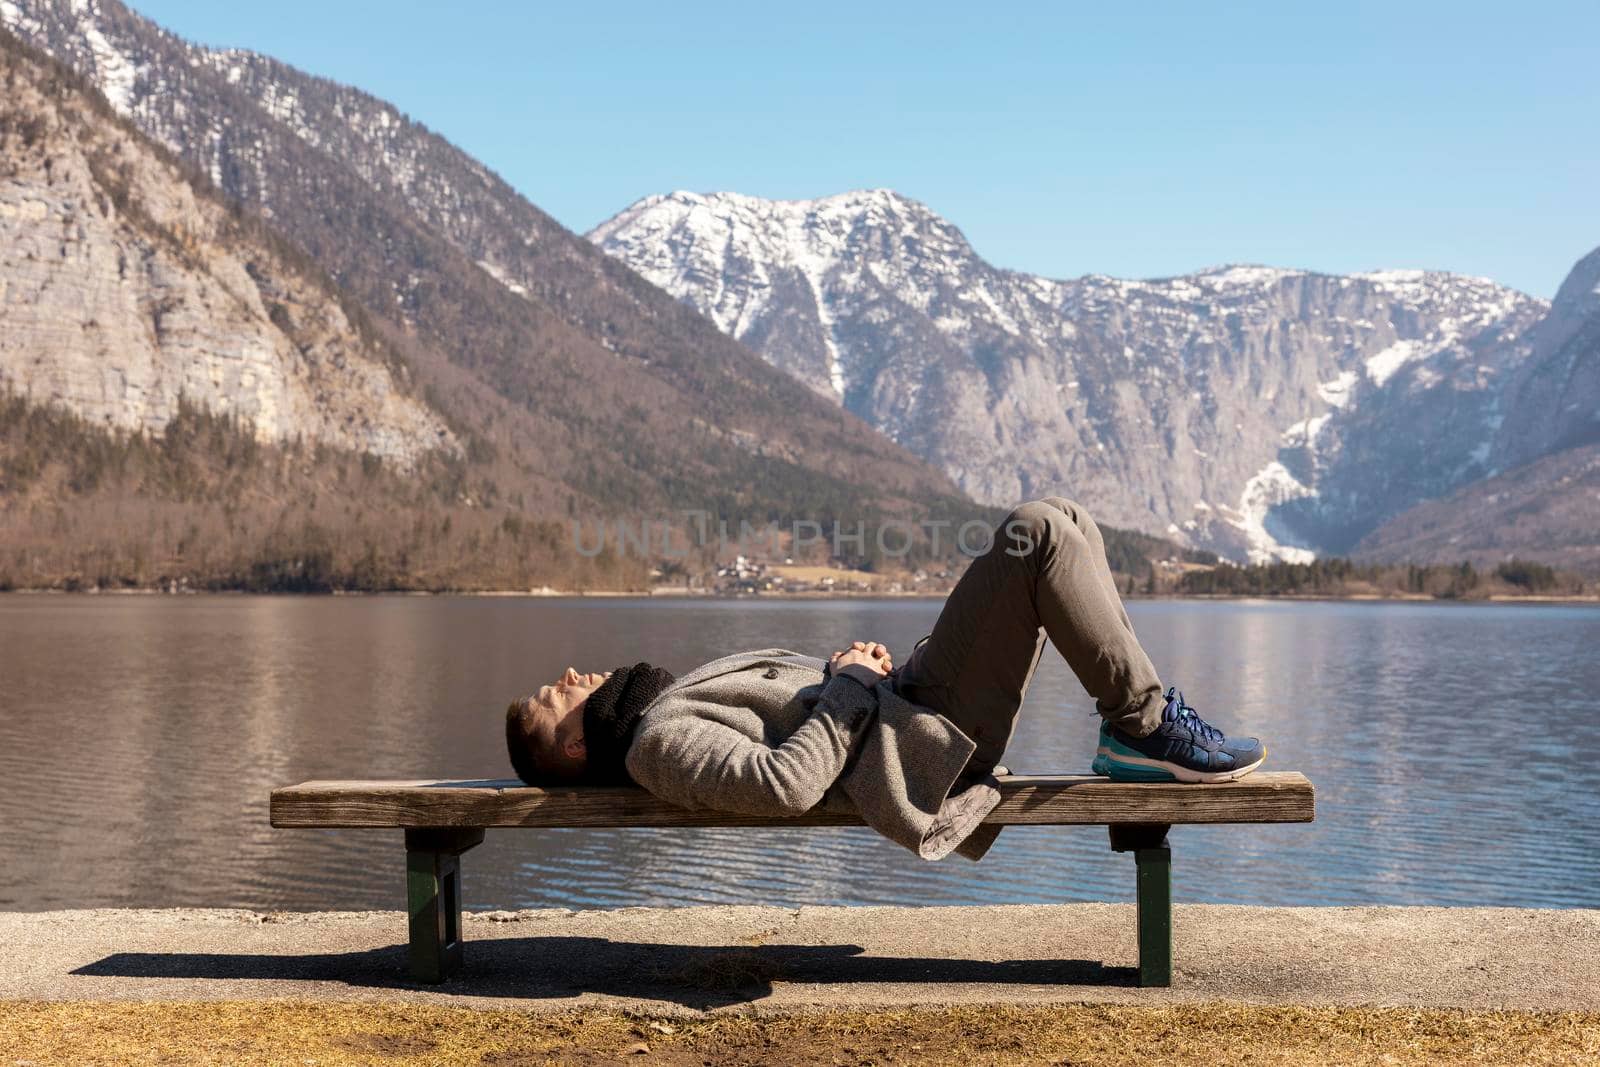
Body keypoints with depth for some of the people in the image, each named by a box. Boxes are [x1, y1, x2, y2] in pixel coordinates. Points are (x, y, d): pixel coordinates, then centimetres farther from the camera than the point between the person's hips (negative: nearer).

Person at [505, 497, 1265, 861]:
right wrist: (852, 683, -13)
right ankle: (1148, 727, -11)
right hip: (913, 748, -9)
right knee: (1038, 537, -18)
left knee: (1059, 519, 5)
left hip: (906, 709, 9)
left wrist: (862, 664, 6)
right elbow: (786, 782, -25)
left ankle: (1135, 721, 4)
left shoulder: (674, 707, 20)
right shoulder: (656, 746, -10)